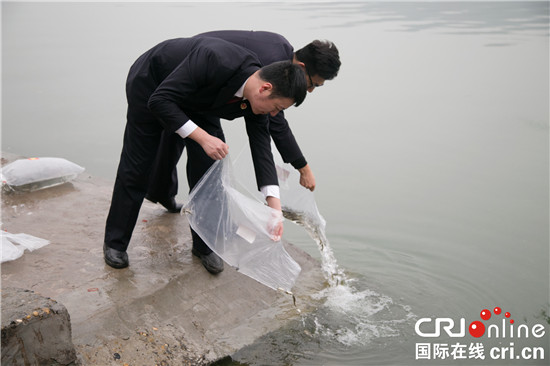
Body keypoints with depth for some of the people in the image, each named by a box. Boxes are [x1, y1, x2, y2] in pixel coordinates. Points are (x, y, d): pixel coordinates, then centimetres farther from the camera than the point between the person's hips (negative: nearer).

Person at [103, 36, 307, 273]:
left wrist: (274, 206, -28)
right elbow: (159, 100, -37)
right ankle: (115, 242, 21)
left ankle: (203, 245, 16)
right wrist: (203, 137, -43)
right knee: (137, 167, 1)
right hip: (151, 84, -5)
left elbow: (262, 148, -20)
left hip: (196, 98, 5)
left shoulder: (256, 95, -21)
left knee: (207, 167, -3)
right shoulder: (213, 59, -42)